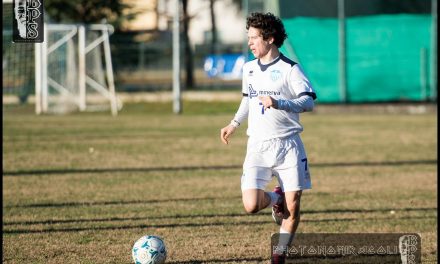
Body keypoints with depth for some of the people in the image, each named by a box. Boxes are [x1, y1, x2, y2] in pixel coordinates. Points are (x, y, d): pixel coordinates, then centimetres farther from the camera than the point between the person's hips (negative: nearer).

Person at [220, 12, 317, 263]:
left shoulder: (289, 69, -7)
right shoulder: (249, 68, 11)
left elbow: (309, 101, -15)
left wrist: (279, 103, -28)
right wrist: (235, 124, 24)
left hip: (288, 145, -4)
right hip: (258, 146, 4)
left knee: (292, 208, -2)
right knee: (251, 205, -13)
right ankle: (276, 198, 21)